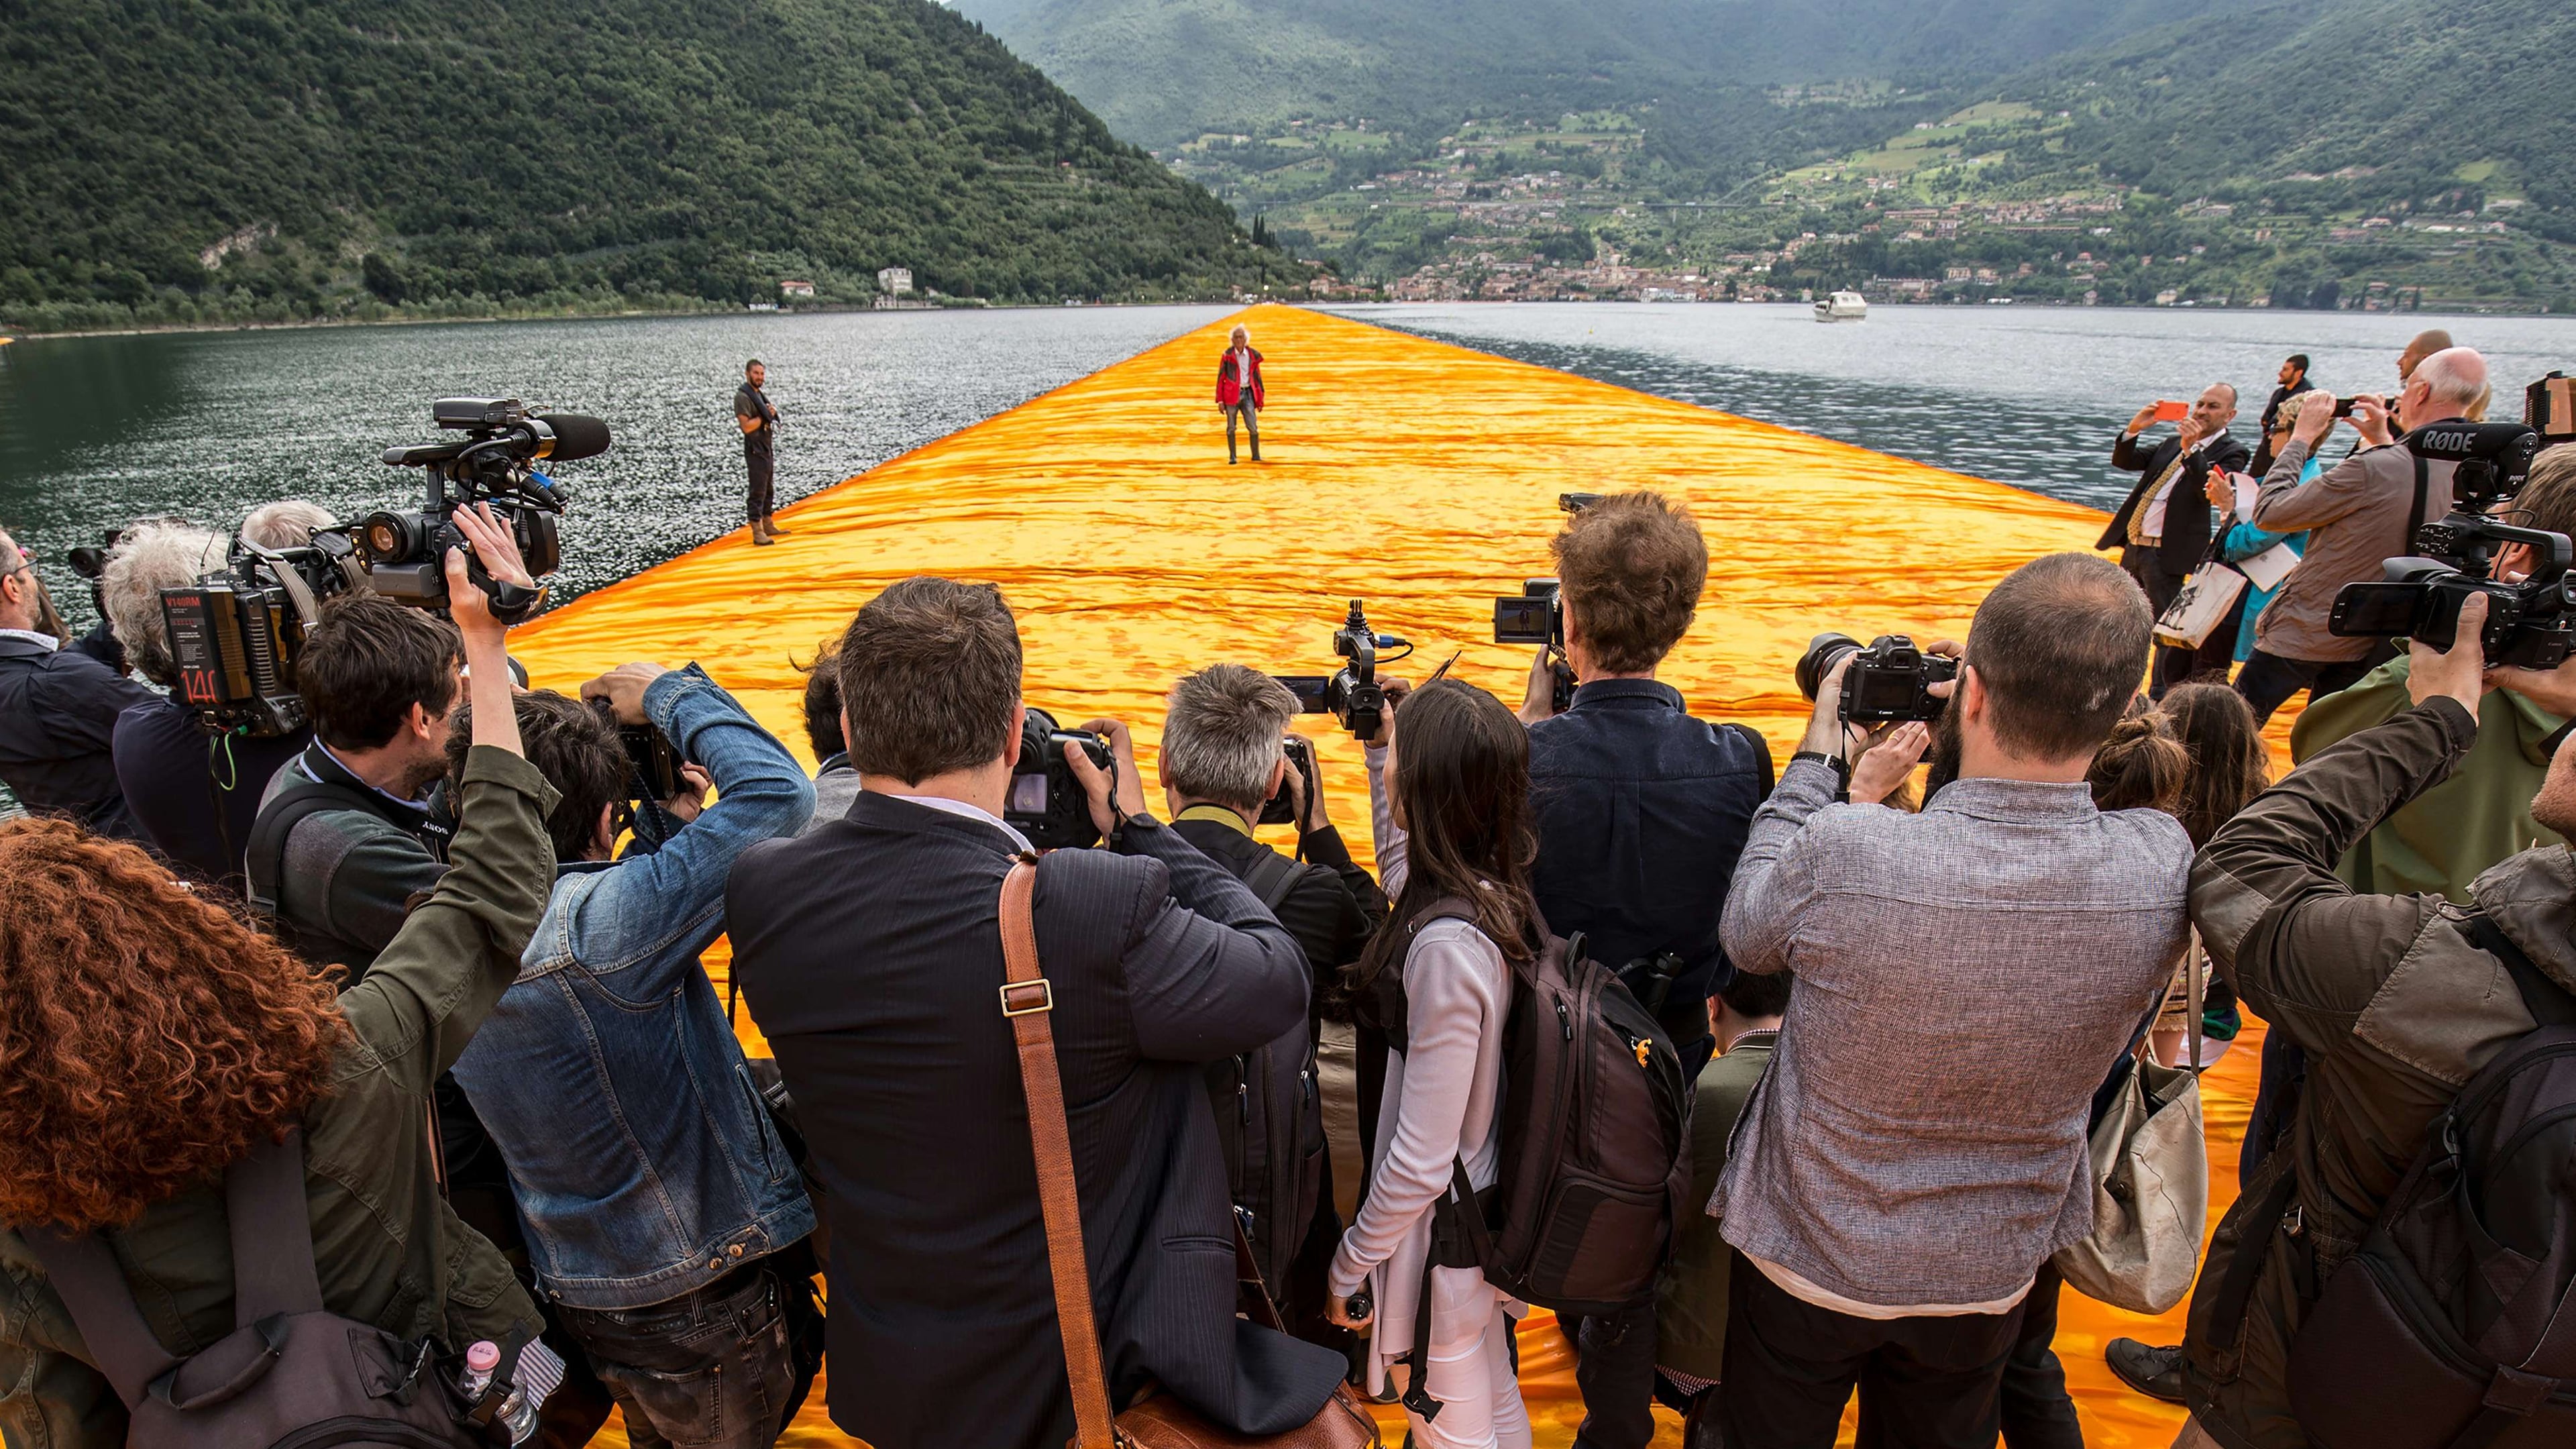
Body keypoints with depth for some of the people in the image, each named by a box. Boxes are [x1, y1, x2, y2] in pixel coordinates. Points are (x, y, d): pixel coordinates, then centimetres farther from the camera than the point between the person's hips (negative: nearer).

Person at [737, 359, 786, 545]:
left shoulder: (759, 394, 15)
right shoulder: (743, 396, -14)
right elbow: (746, 426, -22)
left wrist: (771, 413, 2)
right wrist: (765, 416, -15)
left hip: (767, 448, 10)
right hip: (755, 450, -10)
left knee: (769, 489, 16)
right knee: (757, 491, -9)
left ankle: (769, 526, 26)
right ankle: (758, 533, -8)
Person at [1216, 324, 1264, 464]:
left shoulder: (1253, 355, 7)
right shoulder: (1228, 355, 0)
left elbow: (1257, 377, 13)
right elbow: (1221, 378, 1)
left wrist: (1260, 400, 11)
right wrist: (1220, 400, -4)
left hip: (1247, 393, 2)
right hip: (1231, 394, -2)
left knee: (1253, 427, -3)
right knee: (1231, 427, 2)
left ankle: (1256, 455, 7)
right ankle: (1232, 456, 10)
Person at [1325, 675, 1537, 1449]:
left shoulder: (1448, 943, -32)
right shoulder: (1499, 898, -7)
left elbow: (1420, 1161, -26)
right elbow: (1400, 873, 20)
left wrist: (1351, 1263, -11)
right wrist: (1377, 746, 17)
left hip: (1440, 1237, -8)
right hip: (1492, 1215, 8)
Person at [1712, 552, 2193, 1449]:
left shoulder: (1840, 854, -36)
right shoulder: (2164, 871, -24)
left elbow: (1745, 935, -12)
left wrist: (1818, 756, -5)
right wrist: (1956, 757, -4)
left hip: (1810, 1256, -3)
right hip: (1990, 1273, 3)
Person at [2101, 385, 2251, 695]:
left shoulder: (2231, 453, -4)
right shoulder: (2173, 444, 15)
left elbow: (2211, 490, -21)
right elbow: (2123, 462, 11)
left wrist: (2190, 449, -30)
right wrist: (2134, 430, -6)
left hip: (2167, 554, -7)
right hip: (2134, 547, 7)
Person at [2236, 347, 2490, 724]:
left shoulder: (2374, 469, -26)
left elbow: (2268, 513, -16)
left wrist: (2301, 437, -5)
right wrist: (2383, 440, 18)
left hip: (2302, 634, -7)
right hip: (2369, 646, 7)